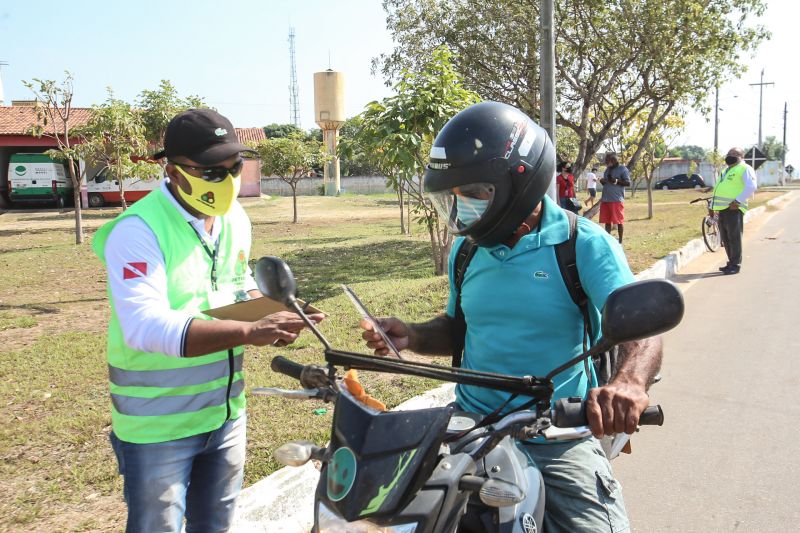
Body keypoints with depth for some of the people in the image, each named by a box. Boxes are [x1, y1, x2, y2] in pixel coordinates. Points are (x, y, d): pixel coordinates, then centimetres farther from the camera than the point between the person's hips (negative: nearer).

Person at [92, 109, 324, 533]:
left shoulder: (236, 219, 2)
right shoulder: (138, 231, -22)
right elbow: (146, 326, -35)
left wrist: (270, 311, -6)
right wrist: (250, 331, -42)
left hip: (225, 412, 7)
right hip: (158, 424, -6)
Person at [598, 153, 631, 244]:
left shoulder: (622, 169, -4)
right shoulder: (607, 170, 17)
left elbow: (628, 183, -8)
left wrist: (617, 181, -22)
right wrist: (602, 181, 2)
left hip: (617, 200, -7)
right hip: (605, 199, 7)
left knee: (619, 221, -1)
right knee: (607, 221, 7)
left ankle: (620, 241, 5)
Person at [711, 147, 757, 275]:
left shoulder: (744, 169, -3)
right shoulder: (726, 171, 25)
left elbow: (751, 187, -16)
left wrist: (738, 201, -22)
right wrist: (712, 206, 24)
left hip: (734, 209, -9)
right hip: (723, 208, 9)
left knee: (734, 237, -7)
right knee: (725, 238, 12)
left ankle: (735, 265, -2)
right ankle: (731, 263, 21)